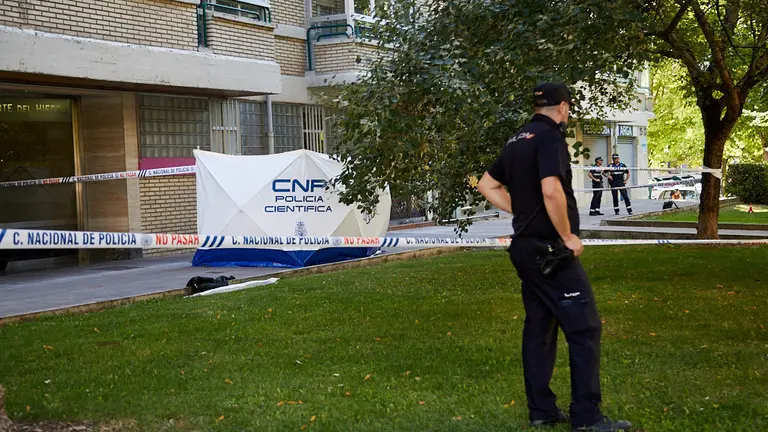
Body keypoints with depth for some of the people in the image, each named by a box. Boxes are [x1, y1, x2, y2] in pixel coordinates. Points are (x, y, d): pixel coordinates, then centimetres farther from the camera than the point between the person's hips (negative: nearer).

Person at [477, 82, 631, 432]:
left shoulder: (516, 141, 13)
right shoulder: (550, 137, -14)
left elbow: (486, 185, 20)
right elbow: (551, 190, -27)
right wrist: (568, 236, -15)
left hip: (525, 247, 9)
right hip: (550, 250, -9)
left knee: (538, 327, 13)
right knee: (584, 329, -5)